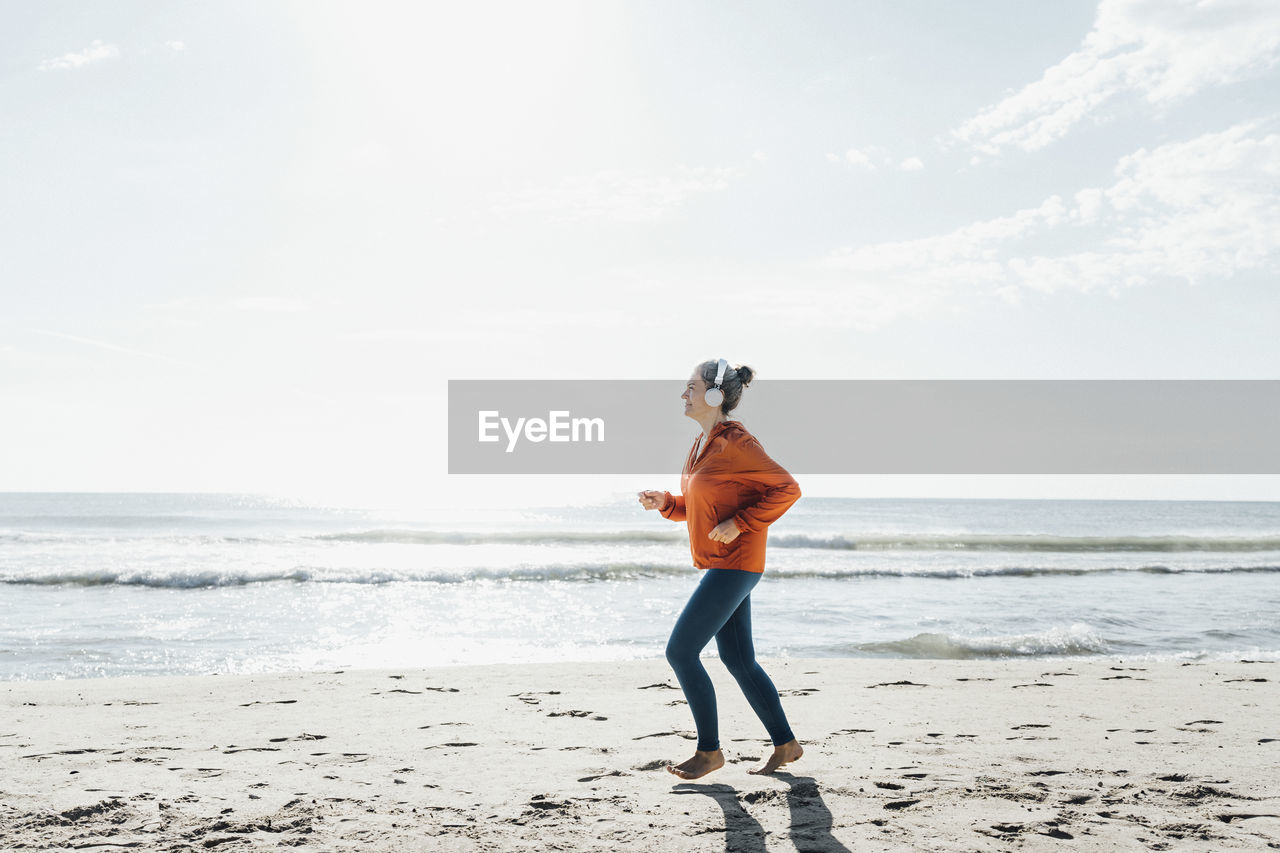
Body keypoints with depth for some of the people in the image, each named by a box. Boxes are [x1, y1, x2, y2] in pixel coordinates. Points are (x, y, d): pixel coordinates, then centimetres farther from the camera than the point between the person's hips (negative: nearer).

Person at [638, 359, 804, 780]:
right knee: (738, 659, 13)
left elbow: (786, 488, -16)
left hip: (735, 563, -10)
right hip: (719, 564, 10)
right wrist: (665, 502, 5)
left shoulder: (735, 442, -16)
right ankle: (785, 744, 23)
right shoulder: (704, 442, 12)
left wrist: (739, 523, -20)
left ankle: (709, 751, 4)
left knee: (680, 651, -8)